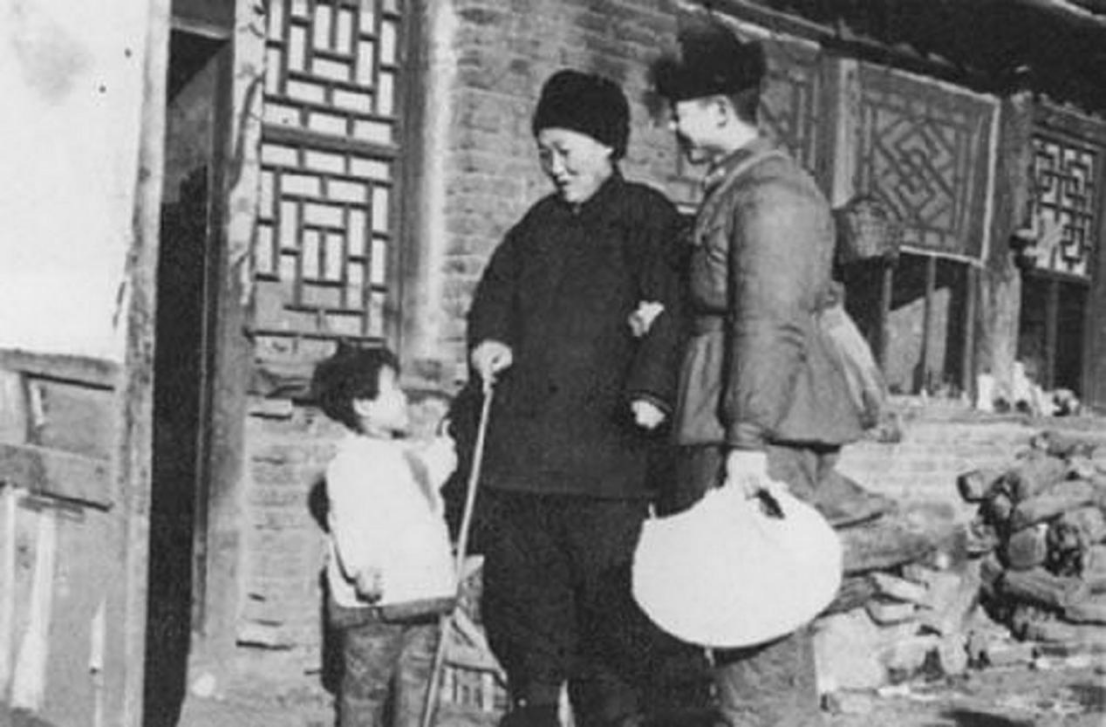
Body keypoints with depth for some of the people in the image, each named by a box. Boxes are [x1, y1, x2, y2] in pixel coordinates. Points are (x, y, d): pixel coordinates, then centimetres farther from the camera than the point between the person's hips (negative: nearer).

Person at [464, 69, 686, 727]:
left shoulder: (648, 218, -2)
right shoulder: (540, 223, 19)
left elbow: (669, 312, -13)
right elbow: (496, 291, 25)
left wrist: (651, 392, -26)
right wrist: (489, 339, 3)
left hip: (604, 455, -6)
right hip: (519, 453, 6)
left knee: (606, 603, -3)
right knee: (519, 596, 10)